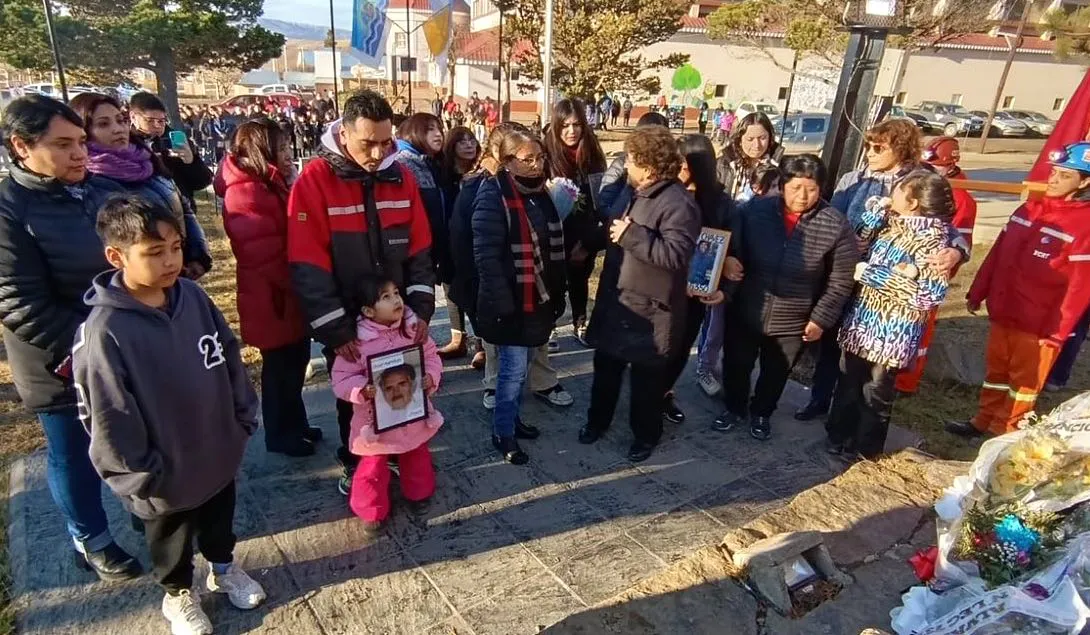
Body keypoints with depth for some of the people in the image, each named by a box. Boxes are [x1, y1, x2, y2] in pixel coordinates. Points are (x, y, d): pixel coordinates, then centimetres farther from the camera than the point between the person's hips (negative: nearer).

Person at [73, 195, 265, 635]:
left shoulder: (193, 296, -9)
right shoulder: (104, 332, -26)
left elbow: (230, 358, 1)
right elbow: (108, 419, -20)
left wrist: (245, 418, 5)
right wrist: (140, 476, -13)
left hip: (220, 453, 5)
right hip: (165, 476, -4)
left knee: (220, 519, 28)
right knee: (172, 541, 23)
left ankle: (224, 567, 54)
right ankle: (179, 594, 49)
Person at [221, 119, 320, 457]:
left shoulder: (272, 185, 12)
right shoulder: (246, 193, -20)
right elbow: (263, 253, -25)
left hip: (289, 294, 9)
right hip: (273, 299, -9)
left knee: (296, 362, 18)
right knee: (281, 368, 5)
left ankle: (295, 424, 33)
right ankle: (281, 435, 22)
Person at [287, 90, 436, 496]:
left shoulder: (401, 177, -3)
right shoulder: (314, 182, -16)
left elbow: (419, 249, 0)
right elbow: (308, 266, -17)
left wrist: (422, 308, -10)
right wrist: (334, 330, -19)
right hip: (346, 323, -3)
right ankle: (355, 465, 38)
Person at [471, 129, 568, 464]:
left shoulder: (540, 193, 10)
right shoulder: (493, 195, -15)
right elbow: (485, 254, -20)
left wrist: (556, 293, 10)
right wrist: (503, 302, -23)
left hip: (537, 297, 8)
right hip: (510, 301, -8)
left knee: (521, 365, 18)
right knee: (513, 368, -1)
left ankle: (512, 418, 35)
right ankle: (503, 433, 17)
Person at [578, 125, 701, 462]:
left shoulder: (678, 204, -21)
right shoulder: (634, 194, 9)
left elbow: (676, 255, -32)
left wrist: (632, 235, -31)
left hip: (649, 309, -8)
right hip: (615, 299, 8)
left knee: (646, 378, 10)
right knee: (606, 366, 20)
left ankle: (646, 434, 30)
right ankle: (598, 419, 40)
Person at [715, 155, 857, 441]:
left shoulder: (836, 226, -14)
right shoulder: (756, 209, -11)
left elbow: (840, 283, -8)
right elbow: (732, 247, 1)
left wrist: (821, 319, -8)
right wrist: (728, 260, -21)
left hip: (792, 322, -1)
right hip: (745, 312, 1)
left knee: (775, 373, 21)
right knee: (736, 366, 18)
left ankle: (761, 413, 47)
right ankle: (734, 408, 45)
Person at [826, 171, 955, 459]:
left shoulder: (933, 238, -18)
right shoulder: (893, 222, 4)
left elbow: (930, 293, -25)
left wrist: (870, 273, -24)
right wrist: (875, 210, -7)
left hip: (893, 330, -7)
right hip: (863, 319, 7)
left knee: (876, 391, 11)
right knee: (848, 382, 18)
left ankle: (866, 448, 31)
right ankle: (838, 435, 37)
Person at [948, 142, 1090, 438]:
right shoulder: (1029, 209, 6)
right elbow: (997, 253, 10)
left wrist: (1058, 331, -17)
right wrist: (977, 293, 10)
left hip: (1039, 323, -6)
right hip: (1003, 311, 6)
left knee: (1025, 379, 10)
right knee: (996, 370, 18)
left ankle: (1003, 433, 22)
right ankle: (983, 421, 32)